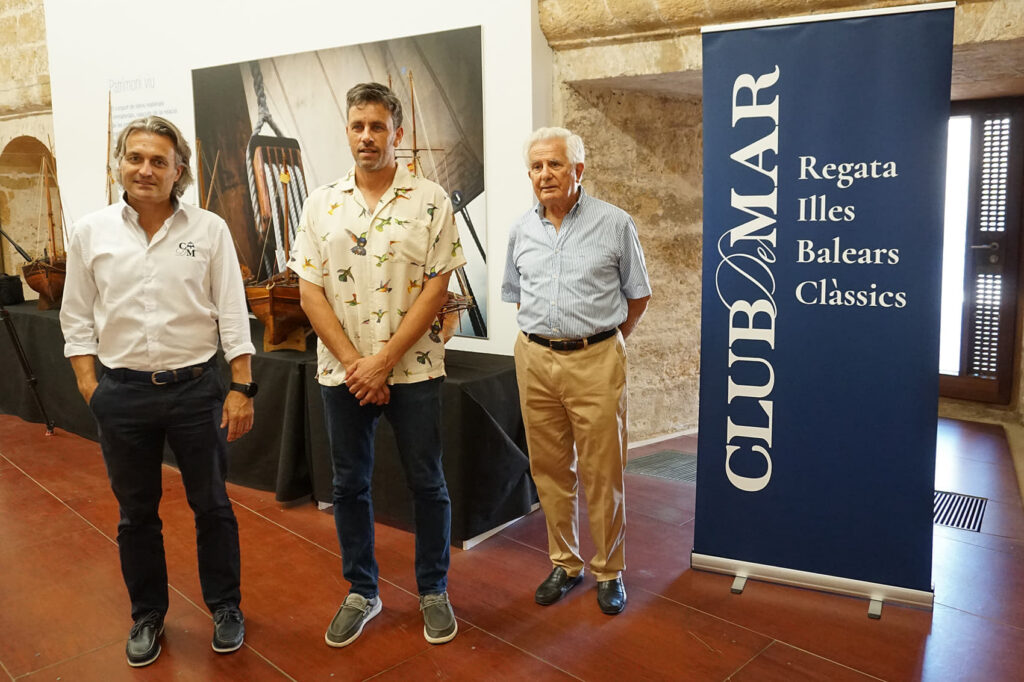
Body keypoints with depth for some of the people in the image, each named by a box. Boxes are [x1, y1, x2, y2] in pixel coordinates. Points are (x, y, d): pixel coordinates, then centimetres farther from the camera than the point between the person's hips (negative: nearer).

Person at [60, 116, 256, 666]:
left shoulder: (209, 230, -3)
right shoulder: (90, 233, 2)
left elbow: (233, 316, -2)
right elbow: (77, 320, 6)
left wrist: (241, 387, -6)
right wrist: (90, 390, 0)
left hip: (196, 388, -1)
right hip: (123, 394, 2)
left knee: (211, 505, 11)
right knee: (136, 513, 15)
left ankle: (225, 608, 31)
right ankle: (147, 615, 35)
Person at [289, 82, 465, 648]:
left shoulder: (431, 202, -3)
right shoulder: (321, 204, 4)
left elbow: (436, 288, -8)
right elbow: (310, 290, 0)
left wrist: (384, 359, -13)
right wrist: (353, 363, -10)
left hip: (413, 370, -2)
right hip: (342, 371, 3)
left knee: (427, 484, 8)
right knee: (349, 485, 13)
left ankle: (433, 591, 28)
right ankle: (361, 592, 32)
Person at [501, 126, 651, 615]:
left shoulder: (615, 223, -2)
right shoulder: (521, 230, 9)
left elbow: (637, 295, 5)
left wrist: (604, 339, 4)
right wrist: (542, 334, 12)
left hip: (596, 360, -4)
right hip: (535, 359, 4)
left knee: (603, 474, 2)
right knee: (549, 469, 11)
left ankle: (609, 572, 20)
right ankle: (564, 564, 28)